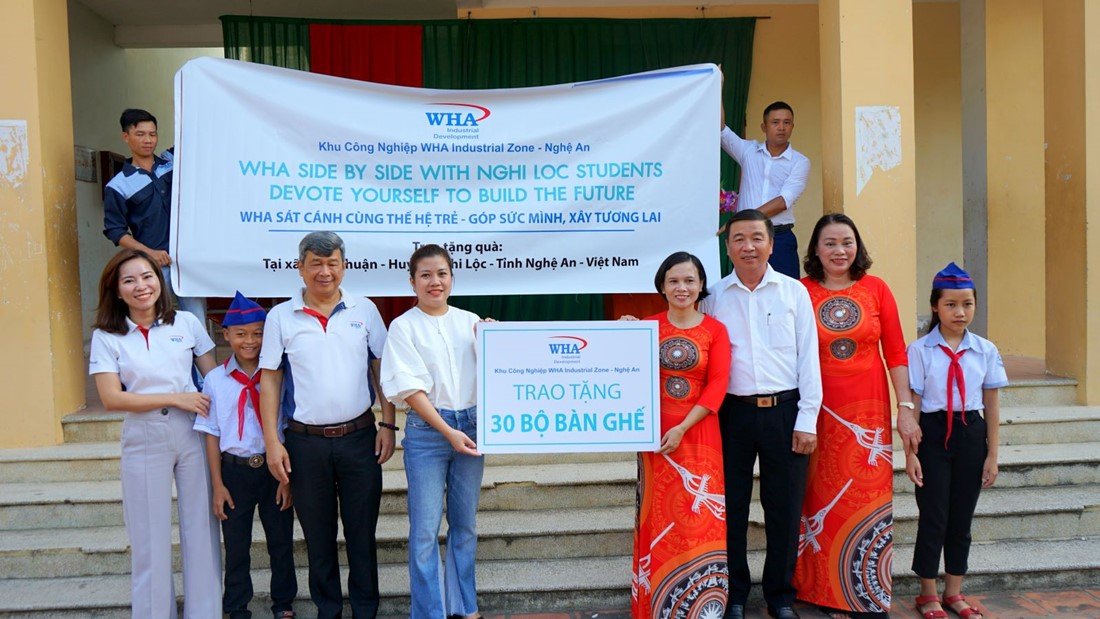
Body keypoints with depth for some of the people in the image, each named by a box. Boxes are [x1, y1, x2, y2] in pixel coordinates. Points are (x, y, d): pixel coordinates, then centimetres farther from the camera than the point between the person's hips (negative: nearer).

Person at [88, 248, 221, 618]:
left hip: (193, 434, 1)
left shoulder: (186, 323, 3)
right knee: (150, 539, 8)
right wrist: (176, 398, -12)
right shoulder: (106, 336, 0)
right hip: (144, 441, -1)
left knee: (202, 531, 6)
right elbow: (111, 398, -7)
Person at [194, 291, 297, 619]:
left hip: (274, 468, 0)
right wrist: (217, 484, -1)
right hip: (235, 471, 0)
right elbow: (212, 435, 1)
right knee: (236, 545, 13)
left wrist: (287, 477, -4)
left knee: (281, 541, 12)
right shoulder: (216, 380, -2)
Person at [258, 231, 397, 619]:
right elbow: (270, 380, 2)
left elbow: (382, 369, 6)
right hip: (305, 441, 0)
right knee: (318, 536, 12)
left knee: (362, 532, 8)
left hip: (358, 437, 0)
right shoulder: (281, 317, 2)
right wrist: (272, 442, -3)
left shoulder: (364, 310, 3)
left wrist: (388, 425, -1)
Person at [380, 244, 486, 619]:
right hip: (426, 430, -4)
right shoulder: (403, 326, -2)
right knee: (425, 530, -1)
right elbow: (410, 387, -9)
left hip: (470, 425, 4)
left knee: (465, 524, 13)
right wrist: (448, 431, -15)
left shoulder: (471, 322, 8)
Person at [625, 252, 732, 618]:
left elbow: (717, 386, -6)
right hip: (656, 435, 1)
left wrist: (682, 428, -13)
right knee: (658, 518, 8)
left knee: (698, 518, 1)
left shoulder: (715, 330, 1)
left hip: (698, 435, -1)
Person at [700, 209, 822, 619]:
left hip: (784, 410, 0)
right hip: (734, 412, 0)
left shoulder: (794, 292, 5)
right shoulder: (714, 297, 4)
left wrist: (807, 420, -2)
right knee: (731, 506, 7)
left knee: (784, 508, 7)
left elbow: (808, 358, 3)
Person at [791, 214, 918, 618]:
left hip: (869, 413, 1)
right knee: (823, 502, 6)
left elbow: (895, 352, 3)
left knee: (869, 502, 4)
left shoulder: (876, 289, 2)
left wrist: (906, 408, -2)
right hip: (819, 414, -1)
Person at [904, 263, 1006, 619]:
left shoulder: (986, 350, 2)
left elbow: (992, 404, 7)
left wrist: (992, 454, 7)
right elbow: (912, 403, -6)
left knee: (962, 517, 12)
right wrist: (911, 453, -9)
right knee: (933, 516, 3)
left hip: (971, 434, 3)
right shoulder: (920, 350, -7)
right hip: (934, 433, -3)